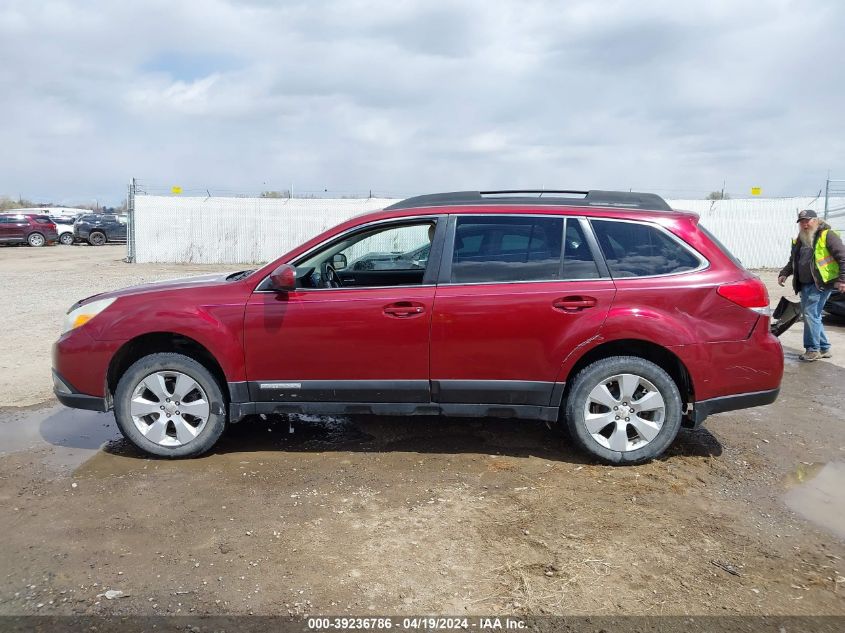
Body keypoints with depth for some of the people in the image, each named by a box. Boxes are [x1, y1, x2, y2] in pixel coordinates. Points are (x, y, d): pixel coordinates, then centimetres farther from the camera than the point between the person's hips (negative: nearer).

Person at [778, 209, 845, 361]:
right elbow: (792, 262, 27)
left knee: (811, 314, -11)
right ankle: (824, 348, 23)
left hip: (821, 284, -8)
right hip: (805, 285, 8)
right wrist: (784, 273, 11)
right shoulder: (799, 240, 17)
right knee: (813, 316, 12)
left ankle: (813, 350, -3)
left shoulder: (827, 235, -7)